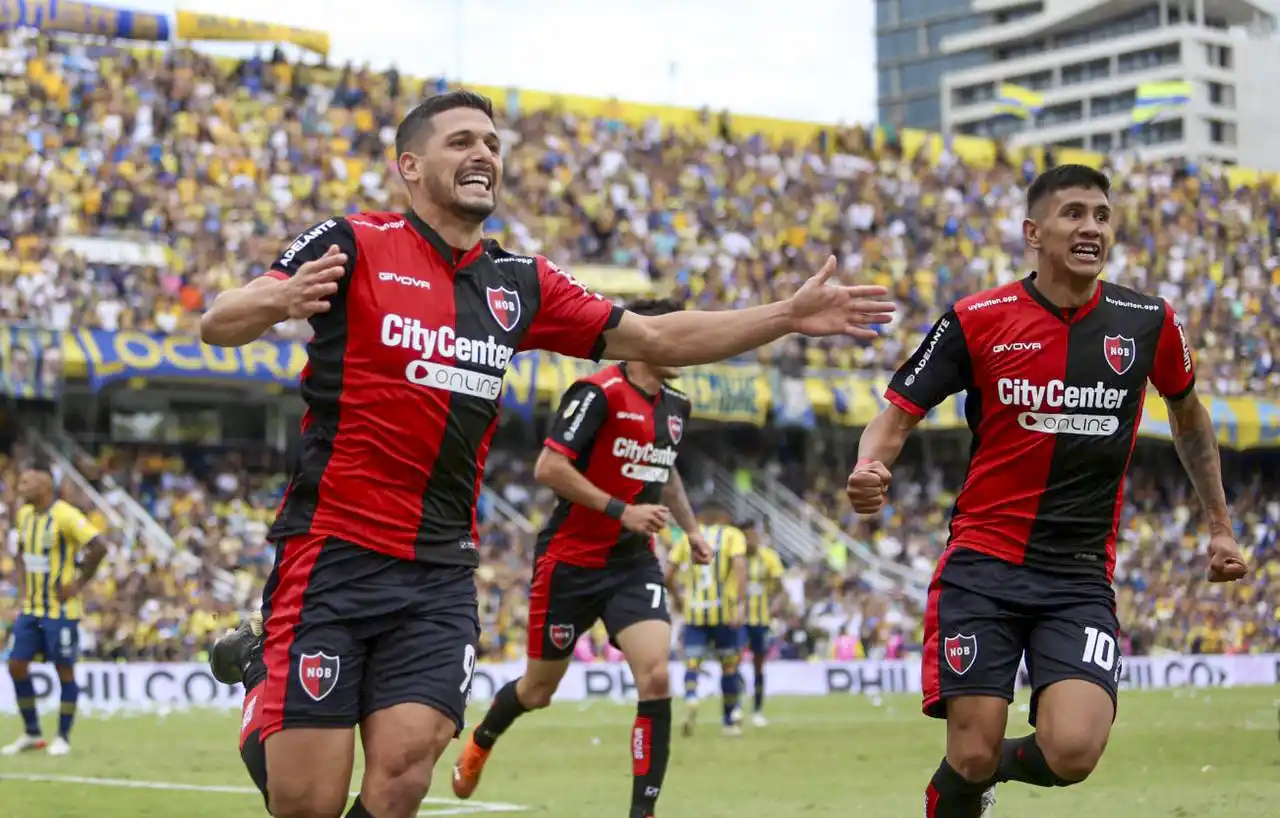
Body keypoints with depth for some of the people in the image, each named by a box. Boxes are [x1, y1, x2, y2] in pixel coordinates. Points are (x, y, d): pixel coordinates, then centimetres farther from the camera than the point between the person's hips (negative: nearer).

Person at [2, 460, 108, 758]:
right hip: (31, 607, 7)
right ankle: (32, 734, 17)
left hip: (60, 610, -7)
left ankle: (63, 738, 11)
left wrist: (78, 583, -17)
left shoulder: (65, 515, -17)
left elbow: (99, 547, -22)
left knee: (64, 670, 1)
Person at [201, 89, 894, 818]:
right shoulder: (354, 245, -4)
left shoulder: (521, 284, 11)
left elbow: (655, 338, 15)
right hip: (334, 554, -4)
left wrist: (790, 315, 7)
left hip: (442, 573, 4)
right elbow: (217, 324, -11)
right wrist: (279, 300, -34)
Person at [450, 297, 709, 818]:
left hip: (635, 564, 5)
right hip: (571, 562, -5)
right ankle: (480, 742, 44)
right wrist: (620, 510, -25)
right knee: (539, 689, 11)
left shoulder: (675, 406, 8)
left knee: (656, 678, -17)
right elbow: (548, 467, -23)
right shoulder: (598, 393, -16)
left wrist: (691, 529, 23)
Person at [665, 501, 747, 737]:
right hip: (725, 611, -1)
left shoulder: (687, 537, 11)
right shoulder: (733, 535, 5)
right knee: (729, 665, 13)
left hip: (694, 612, 1)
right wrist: (739, 602, -19)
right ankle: (731, 721, 21)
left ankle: (690, 698, -31)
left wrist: (680, 596, 23)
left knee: (692, 663, 1)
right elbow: (739, 565, -14)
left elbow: (668, 575, 5)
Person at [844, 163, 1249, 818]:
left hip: (1081, 578, 1)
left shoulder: (1148, 322, 2)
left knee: (1071, 753, -18)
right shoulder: (976, 320, -4)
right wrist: (869, 470, -22)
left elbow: (1187, 414, 21)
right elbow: (898, 414, 0)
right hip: (983, 566, -1)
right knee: (971, 759, -8)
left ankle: (1002, 762, 17)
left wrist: (1219, 525, 24)